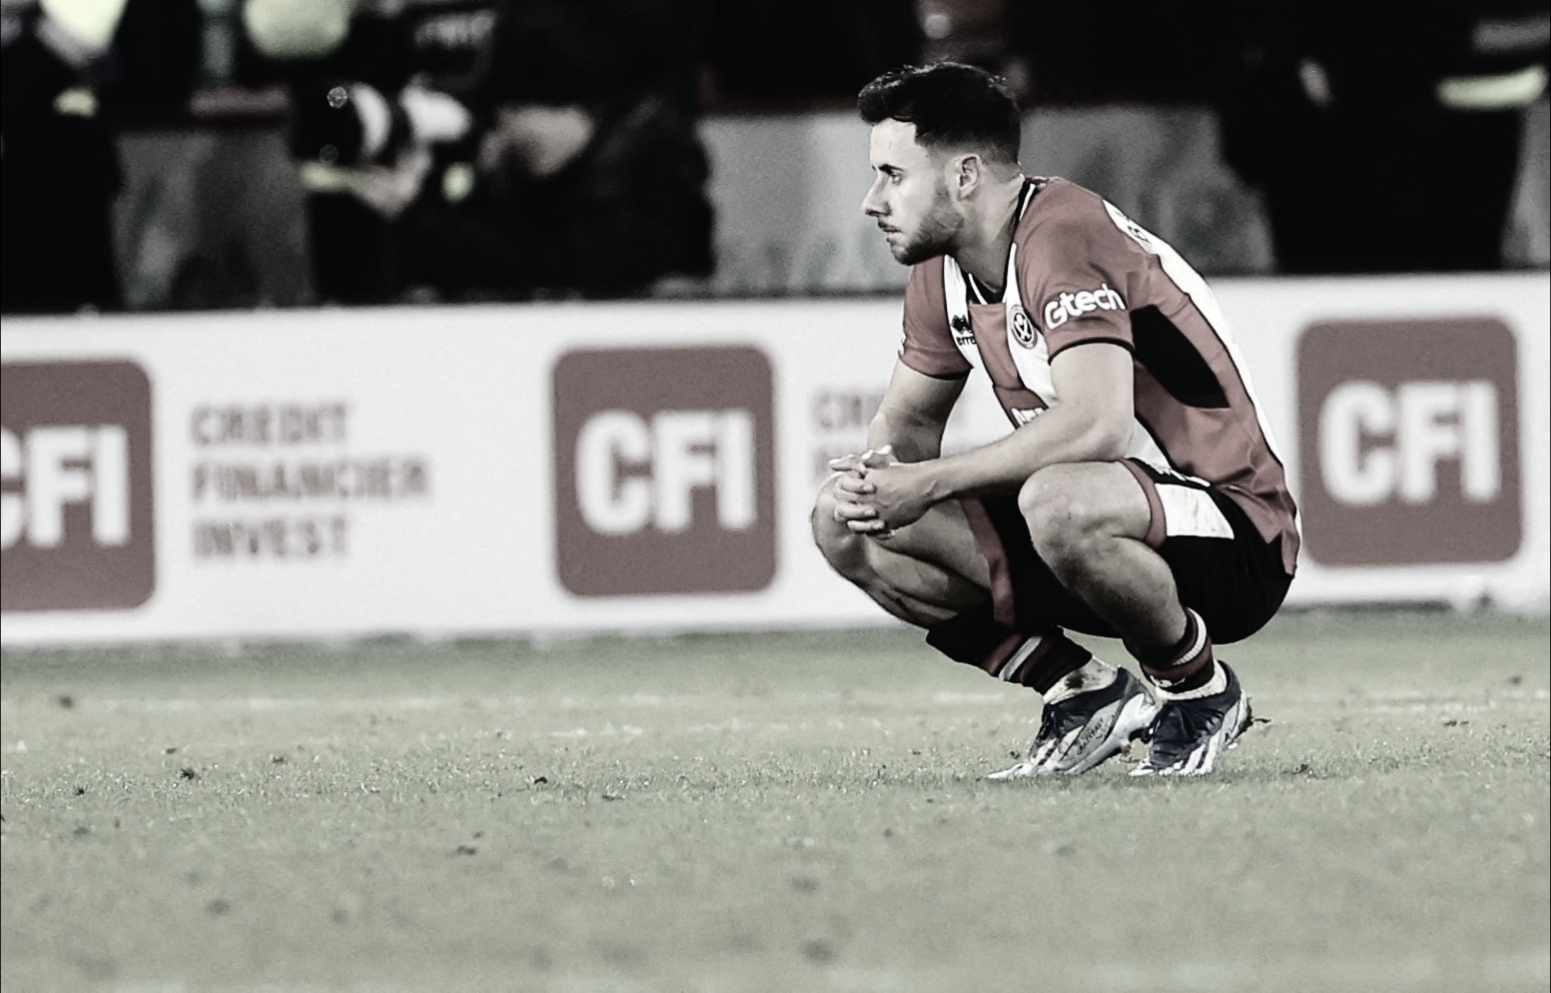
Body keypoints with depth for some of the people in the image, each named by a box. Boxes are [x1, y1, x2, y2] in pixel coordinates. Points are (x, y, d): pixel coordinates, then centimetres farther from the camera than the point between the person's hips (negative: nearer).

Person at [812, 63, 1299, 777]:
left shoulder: (1063, 239, -23)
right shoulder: (942, 270, 5)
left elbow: (1097, 423, -36)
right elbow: (909, 417, 16)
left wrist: (931, 482, -31)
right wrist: (881, 473, -9)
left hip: (1234, 544, -9)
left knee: (1058, 504, -42)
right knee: (846, 527, -4)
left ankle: (1199, 690, -13)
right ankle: (1084, 692, 3)